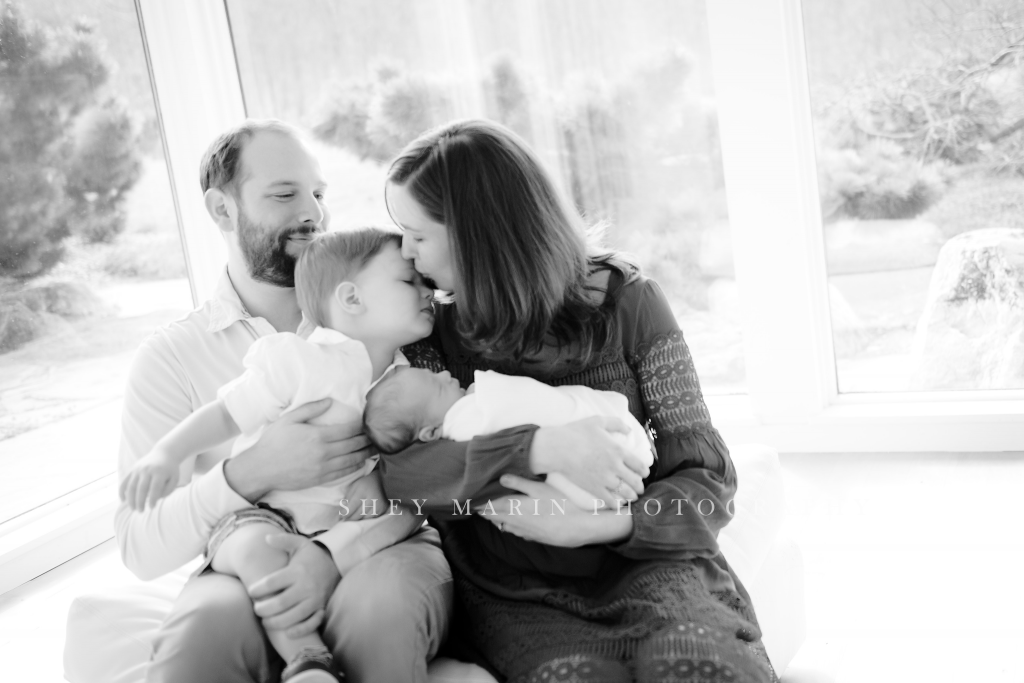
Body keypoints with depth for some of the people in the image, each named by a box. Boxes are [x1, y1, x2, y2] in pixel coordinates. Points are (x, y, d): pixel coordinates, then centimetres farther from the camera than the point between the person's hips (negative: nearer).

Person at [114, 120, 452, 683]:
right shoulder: (169, 355, 5)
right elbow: (140, 548, -1)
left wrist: (335, 551, -21)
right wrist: (248, 475, -20)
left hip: (384, 552, 1)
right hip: (246, 571, -1)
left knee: (381, 595, -33)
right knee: (206, 627, -34)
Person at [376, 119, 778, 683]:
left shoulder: (623, 299, 0)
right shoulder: (430, 330, 3)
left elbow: (707, 480, -1)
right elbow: (395, 473, -13)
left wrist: (589, 526, -19)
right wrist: (539, 448, -27)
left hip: (642, 560, 0)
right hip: (514, 597, 0)